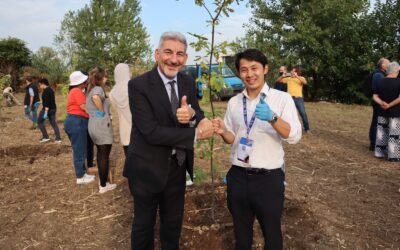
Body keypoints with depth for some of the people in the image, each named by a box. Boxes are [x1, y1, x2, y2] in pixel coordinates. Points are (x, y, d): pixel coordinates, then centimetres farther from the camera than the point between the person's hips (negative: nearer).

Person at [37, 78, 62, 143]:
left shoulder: (45, 91, -15)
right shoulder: (50, 90, 15)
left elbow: (47, 102, -23)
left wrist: (46, 112, -25)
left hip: (47, 109, -9)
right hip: (53, 109, 9)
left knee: (40, 122, 8)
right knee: (54, 123, 7)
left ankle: (45, 137, 6)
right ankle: (58, 138, 0)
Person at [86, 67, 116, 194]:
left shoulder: (90, 90, 13)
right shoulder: (99, 89, -16)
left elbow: (90, 106, 23)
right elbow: (96, 98, -39)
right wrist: (102, 111, -24)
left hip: (93, 125, 9)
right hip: (102, 126, -9)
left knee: (100, 153, 19)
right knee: (105, 155, 1)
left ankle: (102, 180, 31)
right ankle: (103, 186, 10)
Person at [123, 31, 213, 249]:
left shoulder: (188, 82, 1)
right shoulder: (138, 85, -18)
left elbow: (200, 118, 0)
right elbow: (151, 132, -26)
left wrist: (192, 115, -24)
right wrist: (195, 134, -24)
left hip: (178, 166, 5)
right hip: (148, 168, -5)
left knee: (173, 223, 22)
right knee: (144, 223, 16)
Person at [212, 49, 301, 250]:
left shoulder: (282, 98, -7)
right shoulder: (234, 102, 5)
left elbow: (294, 136, -17)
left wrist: (272, 118, -34)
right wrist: (223, 132, -11)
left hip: (268, 178, -3)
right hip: (237, 177, 4)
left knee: (271, 232, 16)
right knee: (241, 231, 21)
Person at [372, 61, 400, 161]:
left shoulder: (380, 82, 4)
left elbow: (375, 97, -1)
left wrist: (382, 103, -15)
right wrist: (389, 105, -15)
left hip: (382, 112, 5)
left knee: (382, 131, 12)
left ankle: (380, 152, 18)